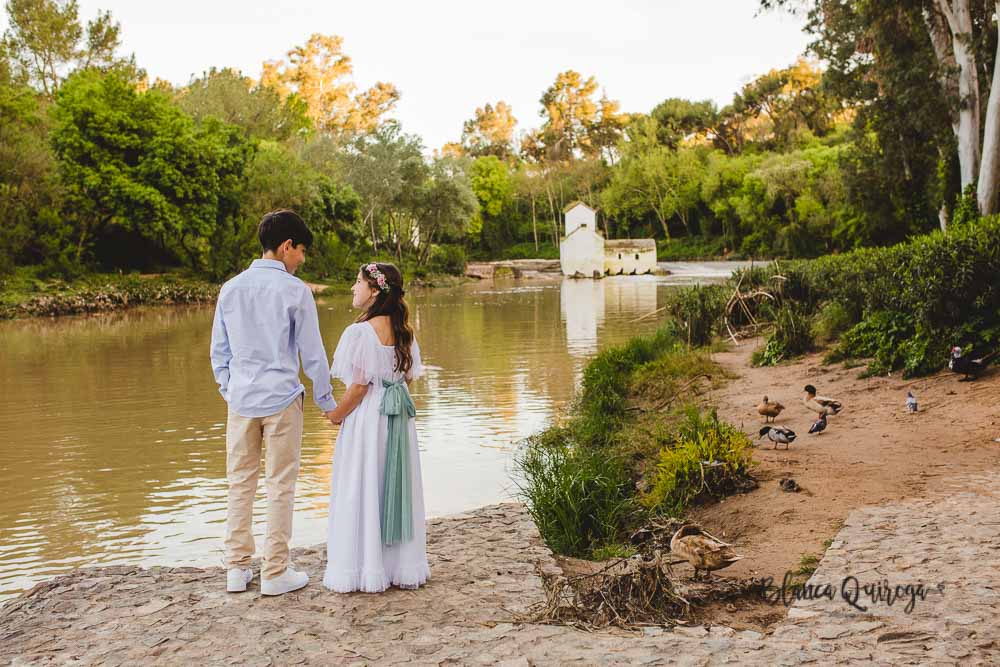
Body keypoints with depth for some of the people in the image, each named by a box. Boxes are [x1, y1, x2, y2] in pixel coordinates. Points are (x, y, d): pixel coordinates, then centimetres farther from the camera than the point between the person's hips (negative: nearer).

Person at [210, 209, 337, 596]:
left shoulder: (231, 289, 5)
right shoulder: (295, 290, -9)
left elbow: (219, 350, 10)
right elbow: (312, 353, -6)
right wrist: (326, 401, 5)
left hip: (240, 400, 4)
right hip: (281, 400, -4)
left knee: (240, 484, 12)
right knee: (280, 486, 5)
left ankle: (236, 569, 18)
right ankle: (275, 573, 11)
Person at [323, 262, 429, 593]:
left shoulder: (359, 332, -18)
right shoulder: (403, 331, 4)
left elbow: (358, 386, -18)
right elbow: (410, 377, 9)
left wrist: (336, 415, -4)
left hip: (367, 418, -7)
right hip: (400, 417, 7)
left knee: (362, 491, 5)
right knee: (398, 488, 15)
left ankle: (365, 570, 13)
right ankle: (404, 567, 24)